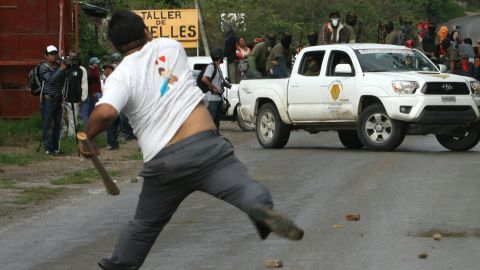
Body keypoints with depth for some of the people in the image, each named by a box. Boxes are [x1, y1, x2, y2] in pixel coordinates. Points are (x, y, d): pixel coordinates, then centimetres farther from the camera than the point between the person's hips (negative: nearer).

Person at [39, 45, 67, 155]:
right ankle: (48, 148, -4)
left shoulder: (59, 66, 11)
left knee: (58, 125, 8)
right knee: (47, 125, -4)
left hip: (58, 100, 6)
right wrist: (61, 69, -20)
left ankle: (56, 148, 14)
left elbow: (63, 82, 7)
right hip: (48, 100, -6)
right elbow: (51, 80, -18)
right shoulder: (43, 67, -4)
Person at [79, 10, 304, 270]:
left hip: (163, 162, 0)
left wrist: (88, 138, 0)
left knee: (144, 224, 21)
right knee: (248, 190, -15)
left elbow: (104, 112, -17)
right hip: (205, 146, 0)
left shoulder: (120, 77, 1)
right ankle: (260, 208, -47)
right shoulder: (170, 46, 12)